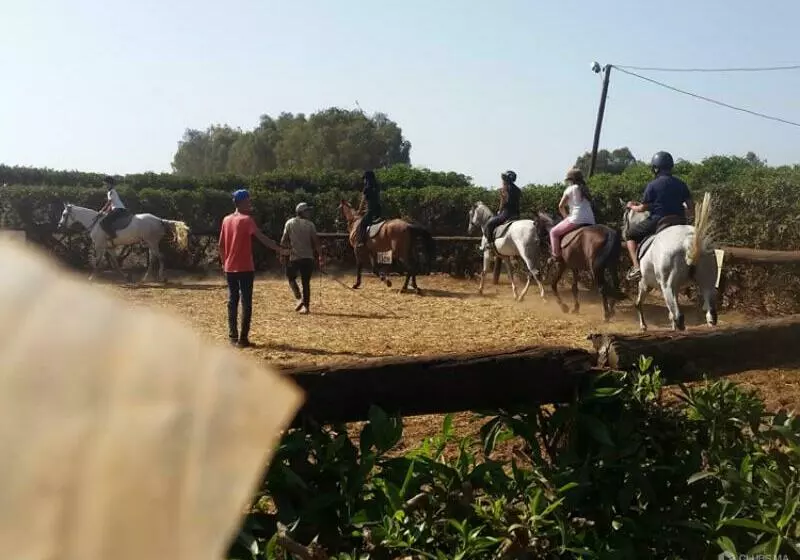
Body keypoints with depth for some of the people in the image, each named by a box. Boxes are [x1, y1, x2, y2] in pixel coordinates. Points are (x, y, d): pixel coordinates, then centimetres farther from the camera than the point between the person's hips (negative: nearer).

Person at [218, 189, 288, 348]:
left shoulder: (226, 220, 9)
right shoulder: (246, 220, -11)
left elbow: (221, 245, 12)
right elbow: (262, 238, -20)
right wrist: (280, 249, -22)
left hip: (230, 268, 7)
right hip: (245, 268, -6)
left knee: (232, 301, 12)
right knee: (246, 303, -3)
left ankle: (233, 336, 14)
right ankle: (243, 338, -6)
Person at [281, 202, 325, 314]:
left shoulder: (289, 223, 1)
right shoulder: (310, 224, 0)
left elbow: (284, 241, -2)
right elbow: (316, 242, -5)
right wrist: (320, 257, -1)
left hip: (294, 257, -1)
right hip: (308, 257, 1)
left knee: (291, 278, 17)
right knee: (306, 282, 9)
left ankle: (299, 298, -3)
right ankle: (306, 306, 6)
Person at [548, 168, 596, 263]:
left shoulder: (570, 189, 2)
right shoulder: (585, 190, 21)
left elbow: (561, 206, 2)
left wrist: (566, 216, 17)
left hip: (576, 219, -6)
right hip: (590, 221, 7)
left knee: (554, 232, 8)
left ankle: (556, 255, -2)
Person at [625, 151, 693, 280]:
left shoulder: (652, 185, -10)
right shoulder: (680, 184, 4)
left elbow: (643, 208, -4)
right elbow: (689, 207, 5)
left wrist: (632, 206, 17)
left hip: (657, 222, -4)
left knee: (631, 235, 15)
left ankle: (636, 267, -1)